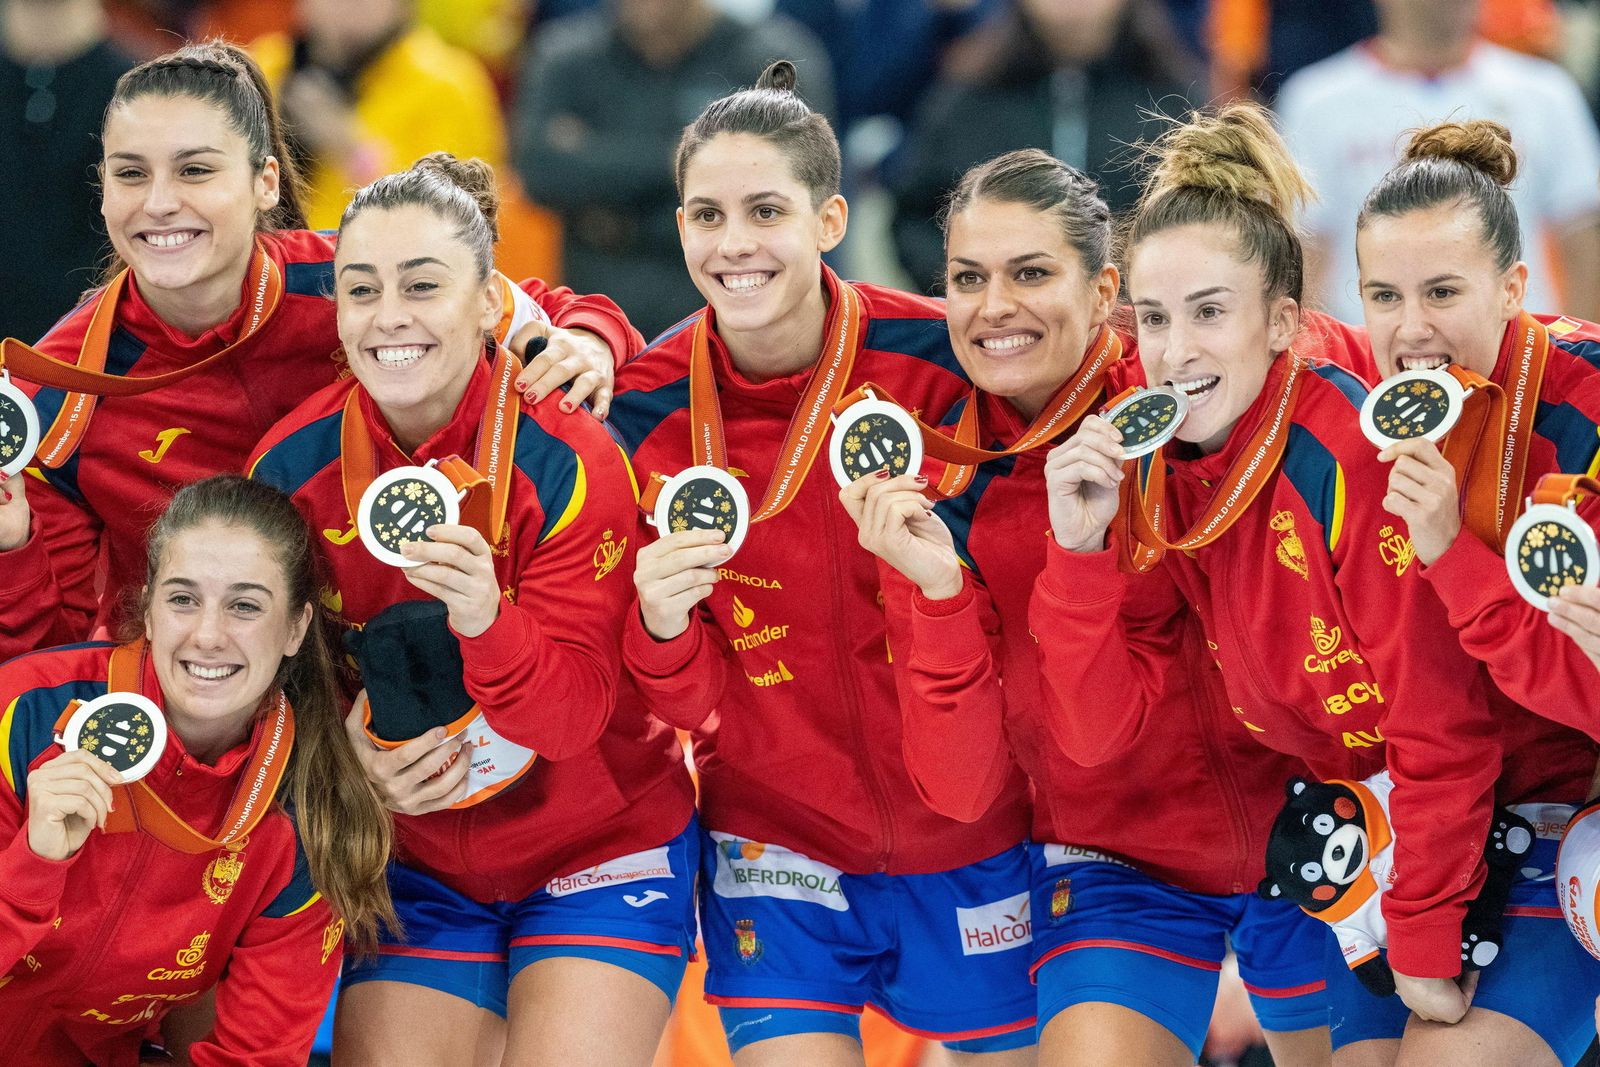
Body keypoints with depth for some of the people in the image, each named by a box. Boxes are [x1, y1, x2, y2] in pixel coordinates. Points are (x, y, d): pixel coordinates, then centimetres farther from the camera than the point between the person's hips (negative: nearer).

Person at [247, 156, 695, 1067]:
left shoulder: (566, 462, -19)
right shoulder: (294, 467, -9)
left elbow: (575, 711, -24)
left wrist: (485, 619, -43)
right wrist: (342, 747, -16)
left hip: (596, 856, -3)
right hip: (414, 864, 3)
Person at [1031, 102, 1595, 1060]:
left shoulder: (1356, 456, -26)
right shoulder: (1154, 465, -6)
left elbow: (1439, 736, -22)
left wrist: (1428, 946, -17)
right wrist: (1081, 549, -20)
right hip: (1367, 825, 6)